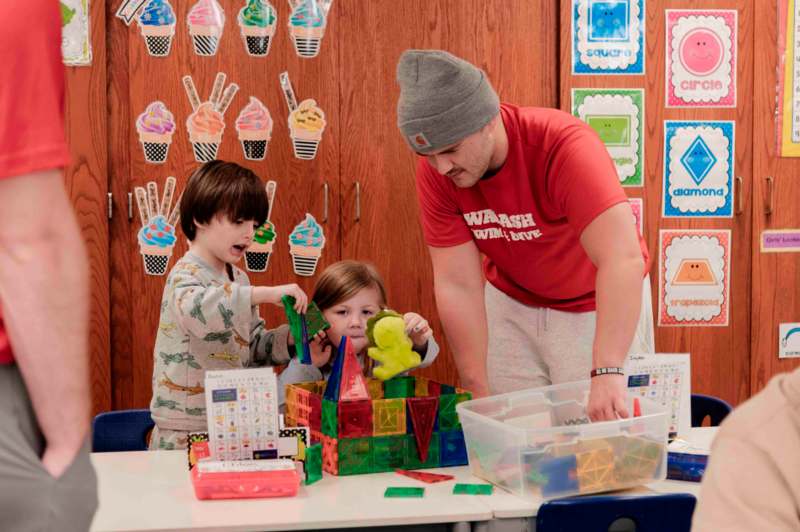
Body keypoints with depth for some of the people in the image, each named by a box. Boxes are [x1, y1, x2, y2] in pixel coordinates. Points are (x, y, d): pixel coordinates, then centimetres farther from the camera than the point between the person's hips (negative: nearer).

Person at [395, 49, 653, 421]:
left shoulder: (564, 144, -32)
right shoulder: (435, 169, -19)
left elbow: (623, 259, -42)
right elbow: (456, 284, -17)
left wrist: (607, 372, -52)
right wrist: (478, 393, -20)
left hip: (601, 305, -3)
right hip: (512, 303, 3)